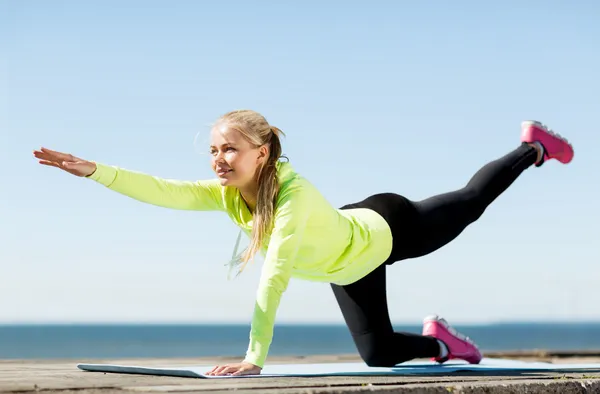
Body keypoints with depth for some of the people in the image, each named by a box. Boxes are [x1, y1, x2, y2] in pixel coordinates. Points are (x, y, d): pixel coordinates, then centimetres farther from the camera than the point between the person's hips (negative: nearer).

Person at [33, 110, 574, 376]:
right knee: (378, 354, 14)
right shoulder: (227, 194, -25)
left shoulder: (295, 194, -45)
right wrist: (94, 170, -45)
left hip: (386, 230, -5)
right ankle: (438, 341, 44)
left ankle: (531, 147, 48)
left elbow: (274, 277, -48)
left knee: (471, 202, 22)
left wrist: (254, 358, -49)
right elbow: (161, 191, -34)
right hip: (346, 263, 6)